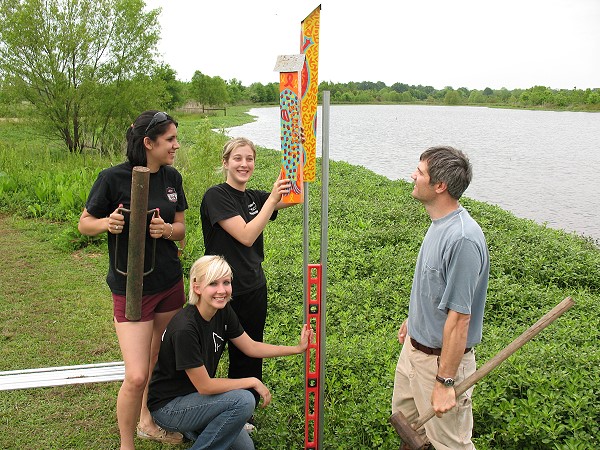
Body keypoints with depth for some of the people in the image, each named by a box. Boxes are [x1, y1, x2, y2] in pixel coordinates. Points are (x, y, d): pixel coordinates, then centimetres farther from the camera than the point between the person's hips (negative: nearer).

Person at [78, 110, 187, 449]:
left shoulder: (172, 177, 2)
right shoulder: (114, 178, -14)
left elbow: (181, 230, 8)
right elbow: (85, 224, -3)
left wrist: (166, 229, -15)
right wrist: (107, 223, -25)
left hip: (170, 282, 6)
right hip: (131, 286, -5)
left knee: (160, 361, 19)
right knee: (137, 376, -7)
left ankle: (148, 422, 42)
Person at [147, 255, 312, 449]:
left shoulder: (223, 311, -7)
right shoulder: (185, 329, -31)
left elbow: (251, 347, 3)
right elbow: (204, 386, -26)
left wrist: (298, 348, -2)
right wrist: (253, 382, -17)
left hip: (195, 396, 8)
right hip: (167, 406, -8)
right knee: (243, 400, -26)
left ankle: (191, 429, 21)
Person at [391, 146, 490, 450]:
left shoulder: (462, 239, -30)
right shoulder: (439, 223, 0)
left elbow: (459, 317, -28)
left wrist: (445, 382, -23)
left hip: (442, 357, -9)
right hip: (414, 345, 9)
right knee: (405, 419, 26)